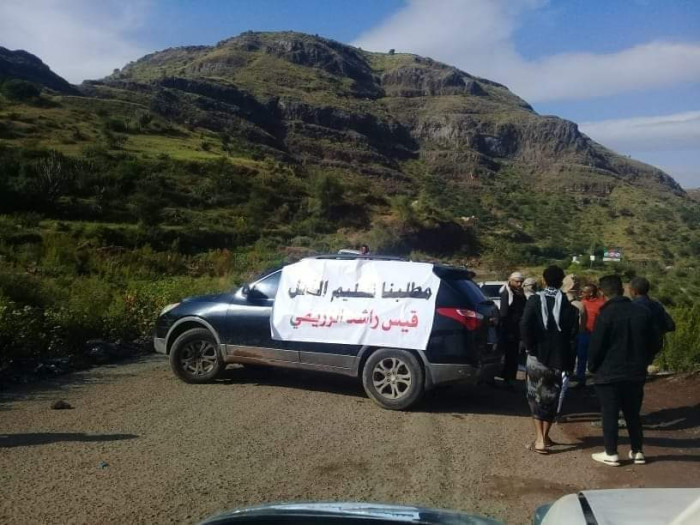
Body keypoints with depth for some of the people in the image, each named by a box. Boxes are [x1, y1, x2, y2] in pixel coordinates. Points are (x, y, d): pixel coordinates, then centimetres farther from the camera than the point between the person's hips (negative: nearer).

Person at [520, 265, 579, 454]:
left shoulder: (535, 300, -5)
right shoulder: (569, 305, 1)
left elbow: (525, 326, -18)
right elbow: (573, 335, 0)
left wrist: (530, 347, -5)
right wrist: (569, 362, 5)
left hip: (537, 357, -2)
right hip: (558, 358, 2)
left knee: (536, 396, 6)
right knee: (551, 397, 14)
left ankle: (540, 439, -4)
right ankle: (545, 436, 22)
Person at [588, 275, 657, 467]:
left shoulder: (606, 314, -15)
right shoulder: (643, 313, 2)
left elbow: (596, 346, -13)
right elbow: (652, 343, 9)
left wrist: (592, 368, 3)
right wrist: (642, 364, 19)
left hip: (609, 374, -5)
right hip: (636, 374, 5)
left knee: (609, 414, 4)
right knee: (633, 414, 16)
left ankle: (611, 454, 8)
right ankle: (637, 452, 22)